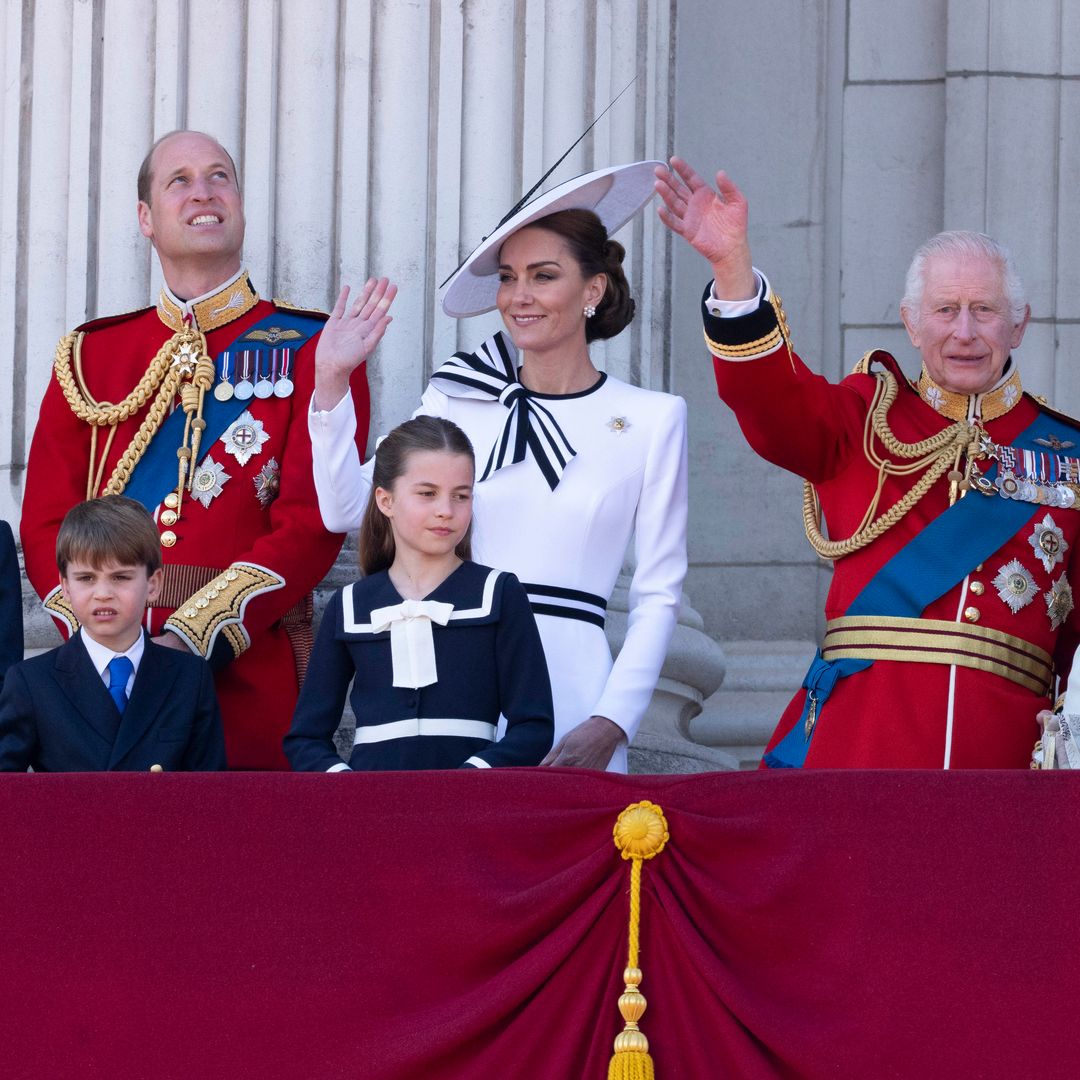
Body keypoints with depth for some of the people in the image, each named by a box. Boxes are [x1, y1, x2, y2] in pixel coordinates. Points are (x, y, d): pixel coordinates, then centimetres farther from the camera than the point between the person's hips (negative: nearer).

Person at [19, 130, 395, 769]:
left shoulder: (312, 350, 5)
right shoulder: (91, 356, 14)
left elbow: (313, 524, -5)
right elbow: (47, 523, 9)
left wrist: (194, 638, -15)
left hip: (250, 685, -2)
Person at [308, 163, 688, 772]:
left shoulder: (653, 419, 4)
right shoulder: (460, 401, 8)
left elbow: (659, 596, 3)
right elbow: (347, 510, 2)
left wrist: (610, 725, -7)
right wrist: (331, 385, -7)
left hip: (572, 697, -1)